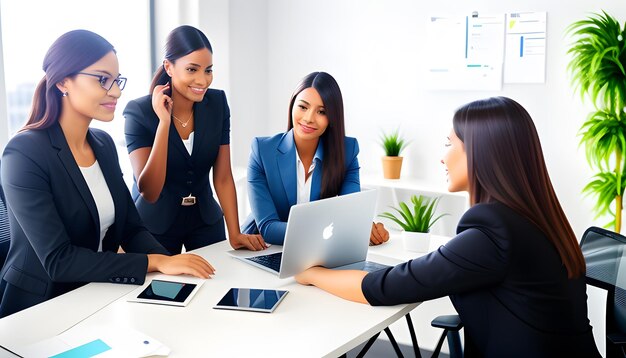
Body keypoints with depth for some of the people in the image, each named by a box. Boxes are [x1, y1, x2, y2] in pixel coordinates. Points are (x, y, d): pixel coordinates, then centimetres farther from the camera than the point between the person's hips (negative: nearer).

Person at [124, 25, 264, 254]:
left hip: (206, 220, 3)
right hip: (154, 226, -3)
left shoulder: (217, 103, -9)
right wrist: (164, 122, -31)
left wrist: (235, 234, -14)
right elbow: (149, 192, -25)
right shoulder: (138, 112, -19)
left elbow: (223, 178, -6)